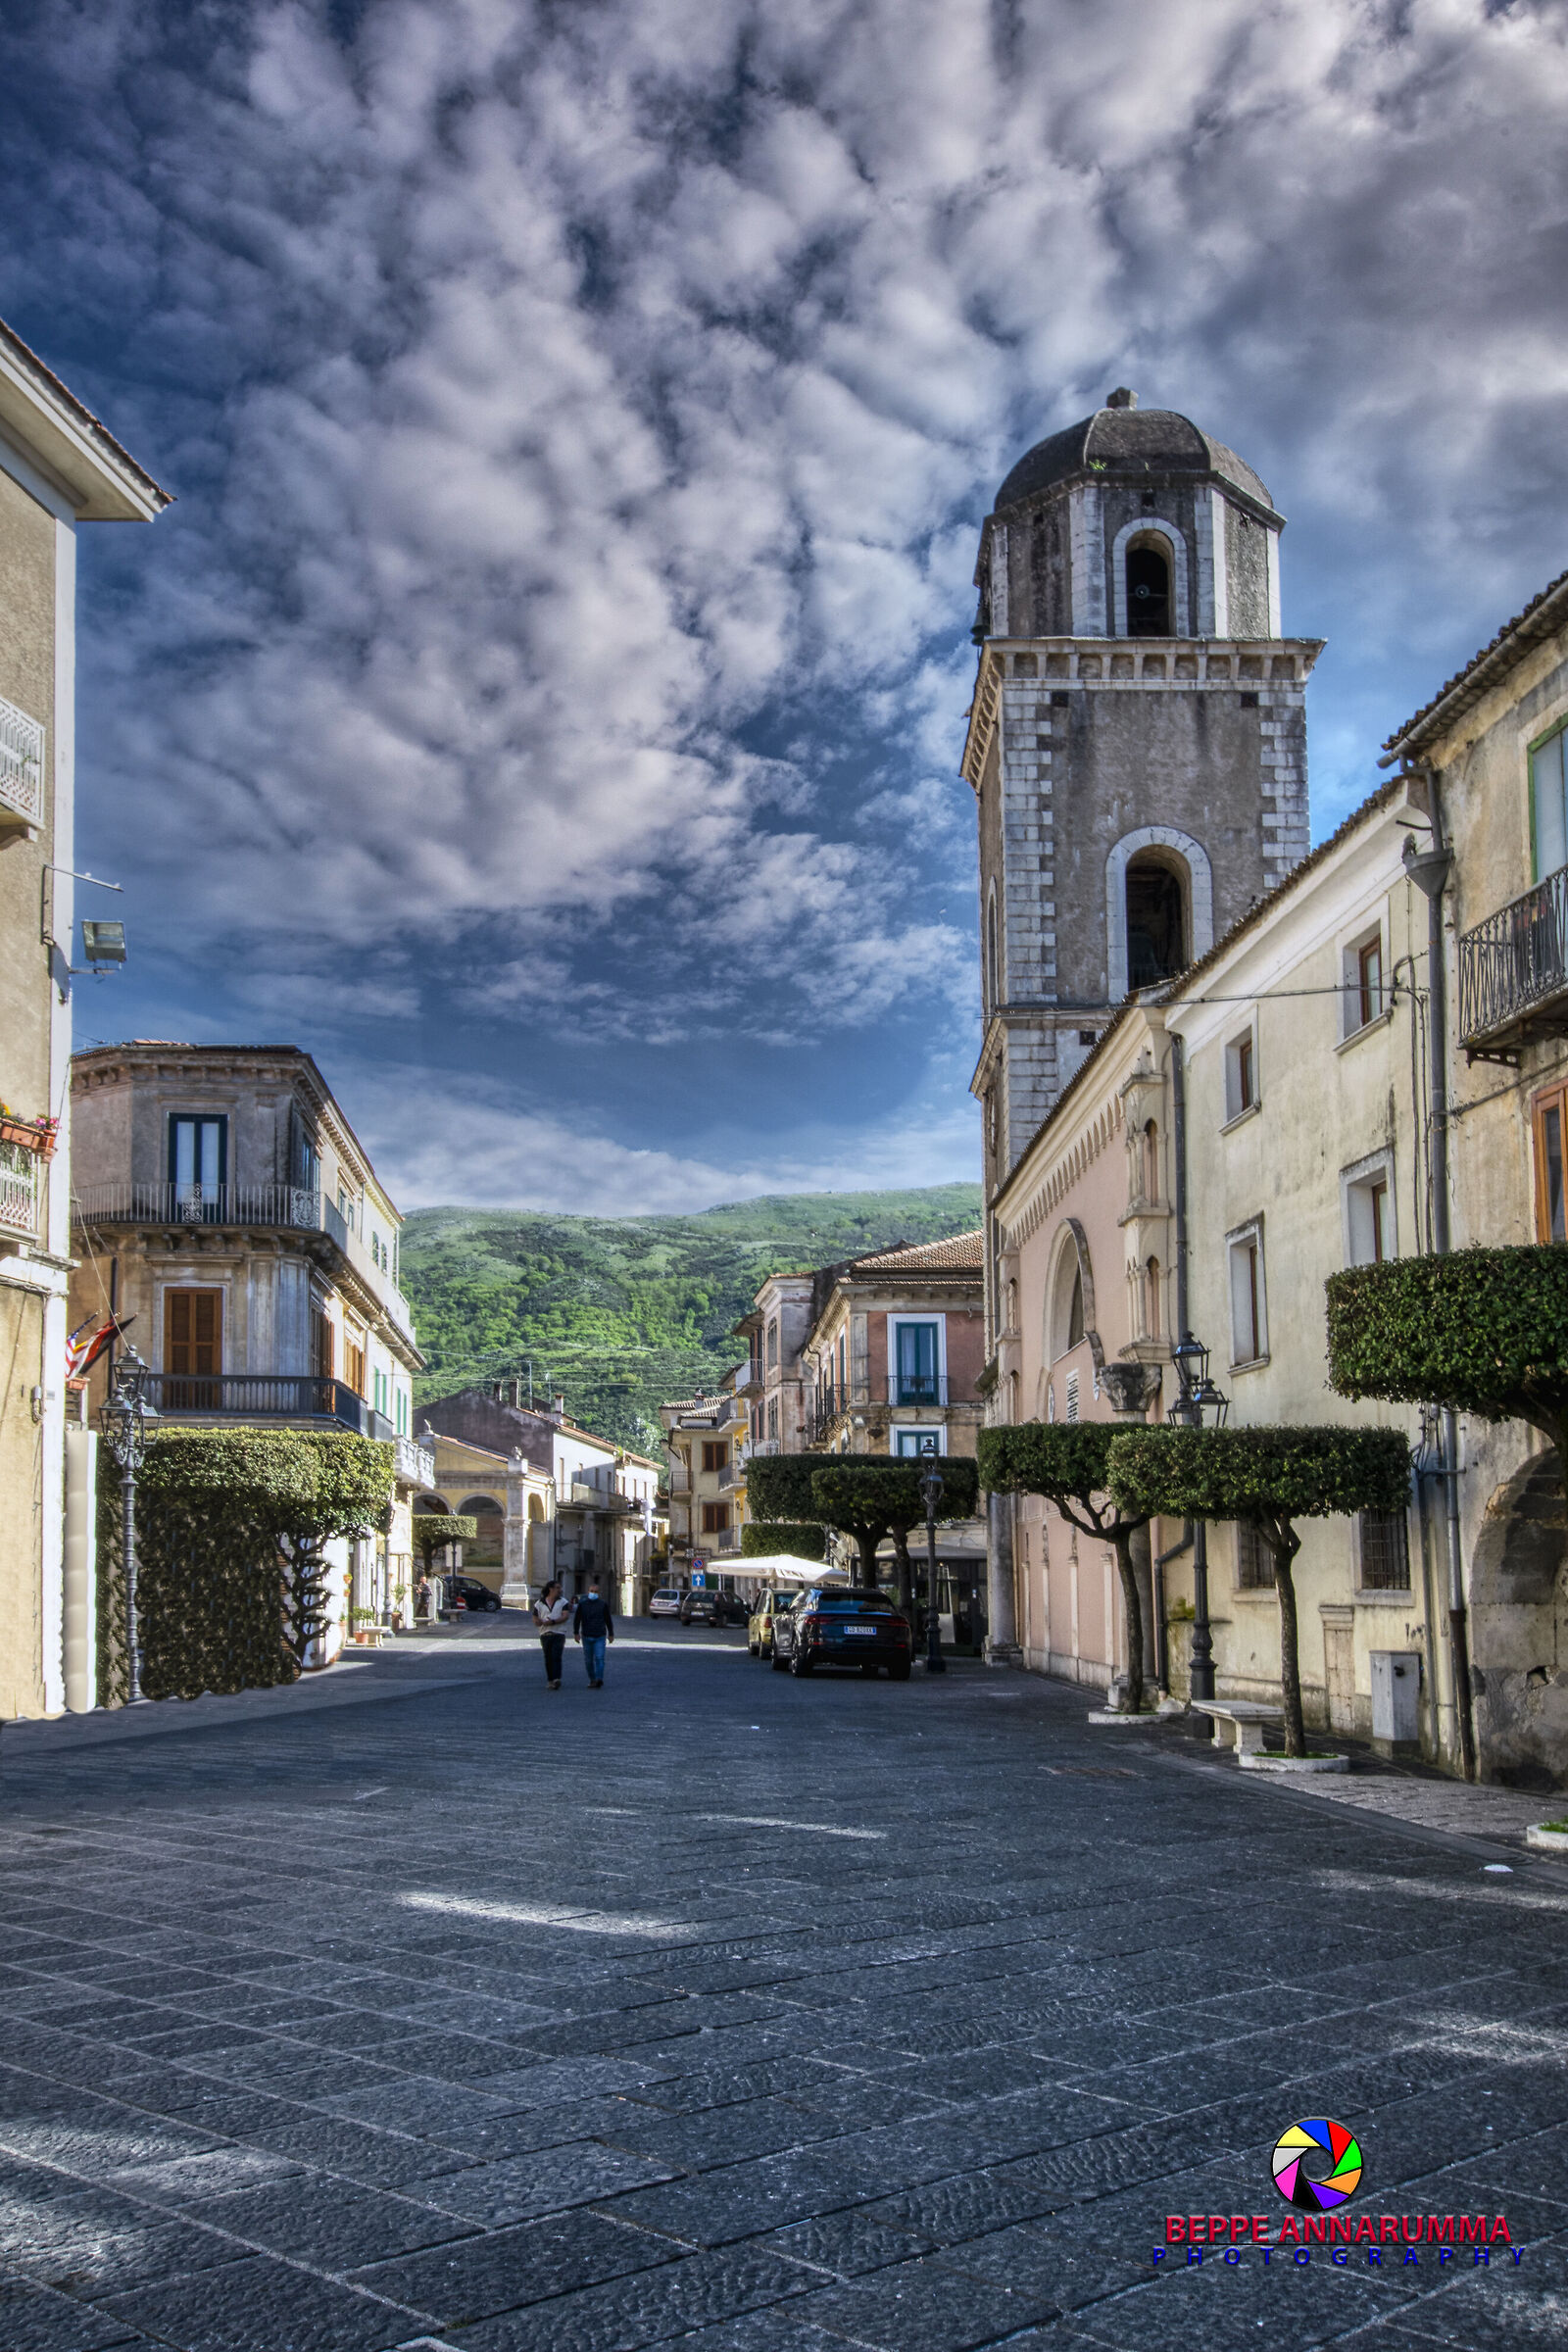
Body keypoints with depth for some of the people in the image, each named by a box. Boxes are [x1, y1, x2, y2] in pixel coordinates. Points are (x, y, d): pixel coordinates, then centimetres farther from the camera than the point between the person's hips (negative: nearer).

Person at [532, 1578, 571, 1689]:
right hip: (545, 1634, 2)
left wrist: (553, 1622, -19)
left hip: (559, 1634, -2)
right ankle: (550, 1680, 14)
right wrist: (543, 1622, -12)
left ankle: (556, 1679, -24)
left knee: (556, 1657, -15)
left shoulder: (563, 1602, 6)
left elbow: (565, 1616, -6)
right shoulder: (539, 1603, 11)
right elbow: (535, 1619, 11)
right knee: (548, 1659, 5)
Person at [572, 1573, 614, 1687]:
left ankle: (599, 1679, -23)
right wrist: (576, 1633, -4)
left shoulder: (603, 1604, 5)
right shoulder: (582, 1604, 5)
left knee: (599, 1658, -14)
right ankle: (592, 1680, 19)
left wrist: (611, 1634, 11)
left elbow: (608, 1620, 11)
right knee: (588, 1660, 7)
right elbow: (577, 1620, 6)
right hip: (586, 1636, 2)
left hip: (600, 1636, -2)